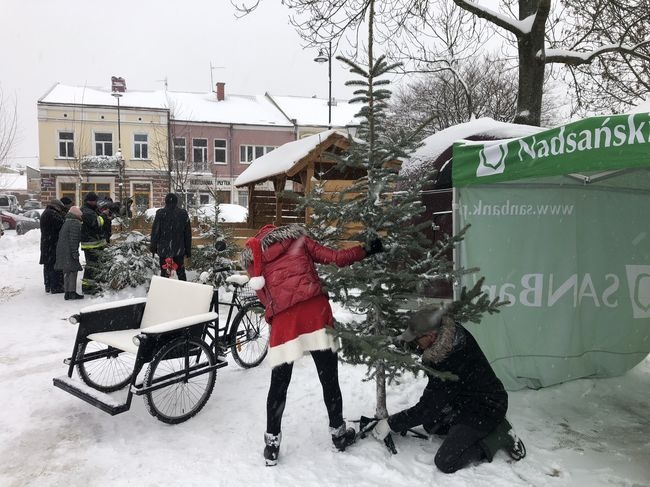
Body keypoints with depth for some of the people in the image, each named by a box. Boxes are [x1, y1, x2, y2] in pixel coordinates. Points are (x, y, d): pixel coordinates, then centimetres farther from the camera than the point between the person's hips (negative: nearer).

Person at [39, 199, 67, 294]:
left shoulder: (45, 213, 15)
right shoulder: (53, 214, -18)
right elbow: (62, 225, -20)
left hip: (45, 244, 10)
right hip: (54, 244, -10)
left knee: (48, 265, 15)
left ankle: (48, 286, 24)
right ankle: (55, 287, -2)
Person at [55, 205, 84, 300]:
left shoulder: (66, 222, 18)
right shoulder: (75, 224, -13)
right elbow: (73, 240, -19)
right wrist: (75, 252, -18)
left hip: (61, 250, 9)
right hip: (69, 251, -9)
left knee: (67, 272, 12)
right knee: (73, 271, -4)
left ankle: (67, 292, 16)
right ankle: (72, 292, -4)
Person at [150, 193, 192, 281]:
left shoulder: (160, 213, -7)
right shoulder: (183, 214, 0)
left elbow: (155, 232, -4)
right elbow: (188, 234, 5)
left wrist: (153, 248, 8)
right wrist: (188, 251, 12)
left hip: (164, 248, -2)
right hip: (179, 249, 2)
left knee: (164, 273, 6)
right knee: (181, 272, 14)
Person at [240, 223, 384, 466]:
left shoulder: (252, 257, 20)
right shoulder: (296, 238, 14)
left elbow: (264, 296, 12)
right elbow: (334, 257, 8)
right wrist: (367, 250, 17)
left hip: (282, 319, 2)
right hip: (314, 310, -1)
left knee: (279, 384, 14)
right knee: (329, 378, 12)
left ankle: (272, 442, 22)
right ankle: (338, 431, 27)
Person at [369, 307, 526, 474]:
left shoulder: (449, 364, -35)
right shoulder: (455, 332, -13)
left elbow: (426, 409, -23)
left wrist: (391, 423, -13)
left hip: (485, 410, -9)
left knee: (446, 463, -13)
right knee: (430, 424, 18)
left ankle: (499, 435, 0)